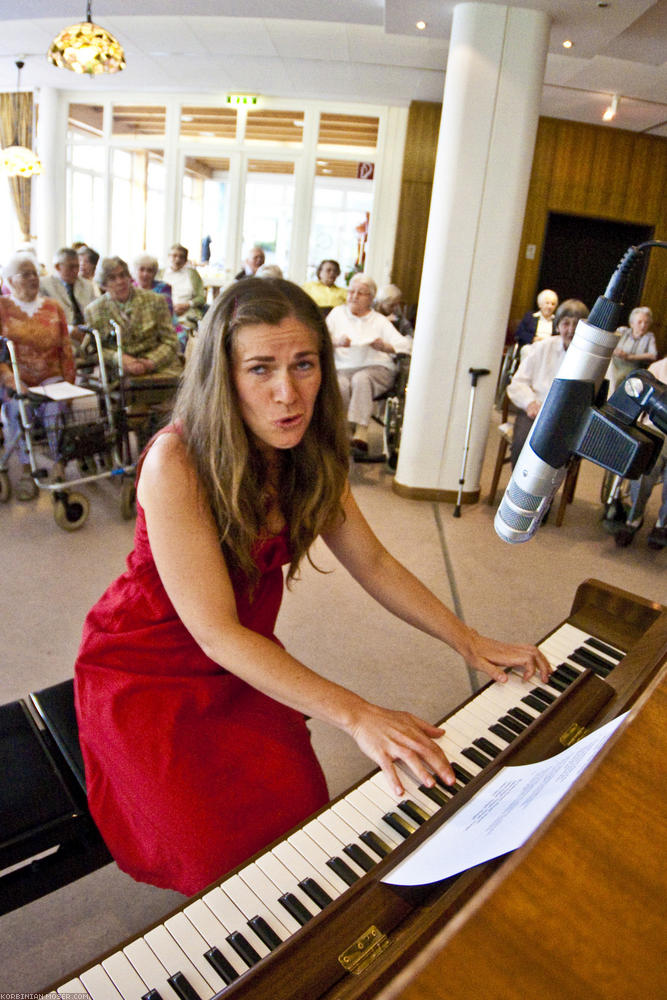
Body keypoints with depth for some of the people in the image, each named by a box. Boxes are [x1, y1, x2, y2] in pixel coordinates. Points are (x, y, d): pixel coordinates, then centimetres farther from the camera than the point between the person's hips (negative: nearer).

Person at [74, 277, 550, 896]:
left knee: (303, 807, -13)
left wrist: (468, 642, -7)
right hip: (148, 671, -5)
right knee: (235, 846, -20)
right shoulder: (177, 462, -28)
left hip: (244, 659, 5)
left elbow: (371, 562, 1)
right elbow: (216, 633, -28)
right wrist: (355, 715, -34)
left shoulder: (306, 456, -6)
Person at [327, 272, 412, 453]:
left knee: (360, 378, -35)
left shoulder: (380, 321, 19)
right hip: (344, 368, 1)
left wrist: (385, 347, -17)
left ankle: (361, 432, -42)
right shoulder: (337, 313, 23)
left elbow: (405, 345, 5)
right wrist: (336, 342, -14)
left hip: (377, 368, -1)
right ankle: (346, 433, -30)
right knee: (341, 384, -34)